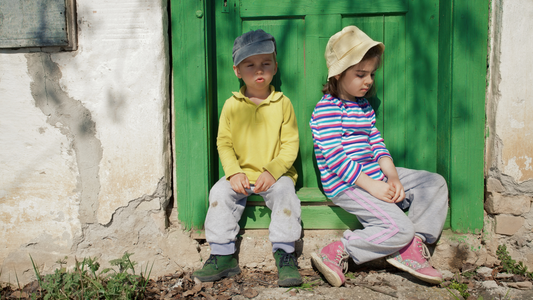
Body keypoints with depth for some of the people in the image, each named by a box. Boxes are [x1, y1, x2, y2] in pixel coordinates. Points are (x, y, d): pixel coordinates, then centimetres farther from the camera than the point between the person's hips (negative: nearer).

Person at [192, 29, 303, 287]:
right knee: (220, 192, -22)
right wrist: (234, 172, -13)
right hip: (241, 174, 2)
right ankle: (223, 256, -13)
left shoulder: (282, 104, 1)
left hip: (275, 174, -2)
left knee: (284, 191, -31)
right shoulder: (231, 105, 5)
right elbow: (224, 143, 4)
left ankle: (284, 254, -21)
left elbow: (290, 144, -2)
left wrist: (272, 171, -17)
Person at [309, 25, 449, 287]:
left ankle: (412, 247, -5)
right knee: (399, 227, -23)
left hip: (374, 177, 10)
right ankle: (338, 253, -14)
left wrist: (392, 176, -6)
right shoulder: (326, 109, -14)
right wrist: (372, 187, -22)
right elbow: (335, 158, -21)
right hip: (347, 186, -9)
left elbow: (377, 145, 12)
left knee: (435, 183, 5)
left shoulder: (364, 106, 15)